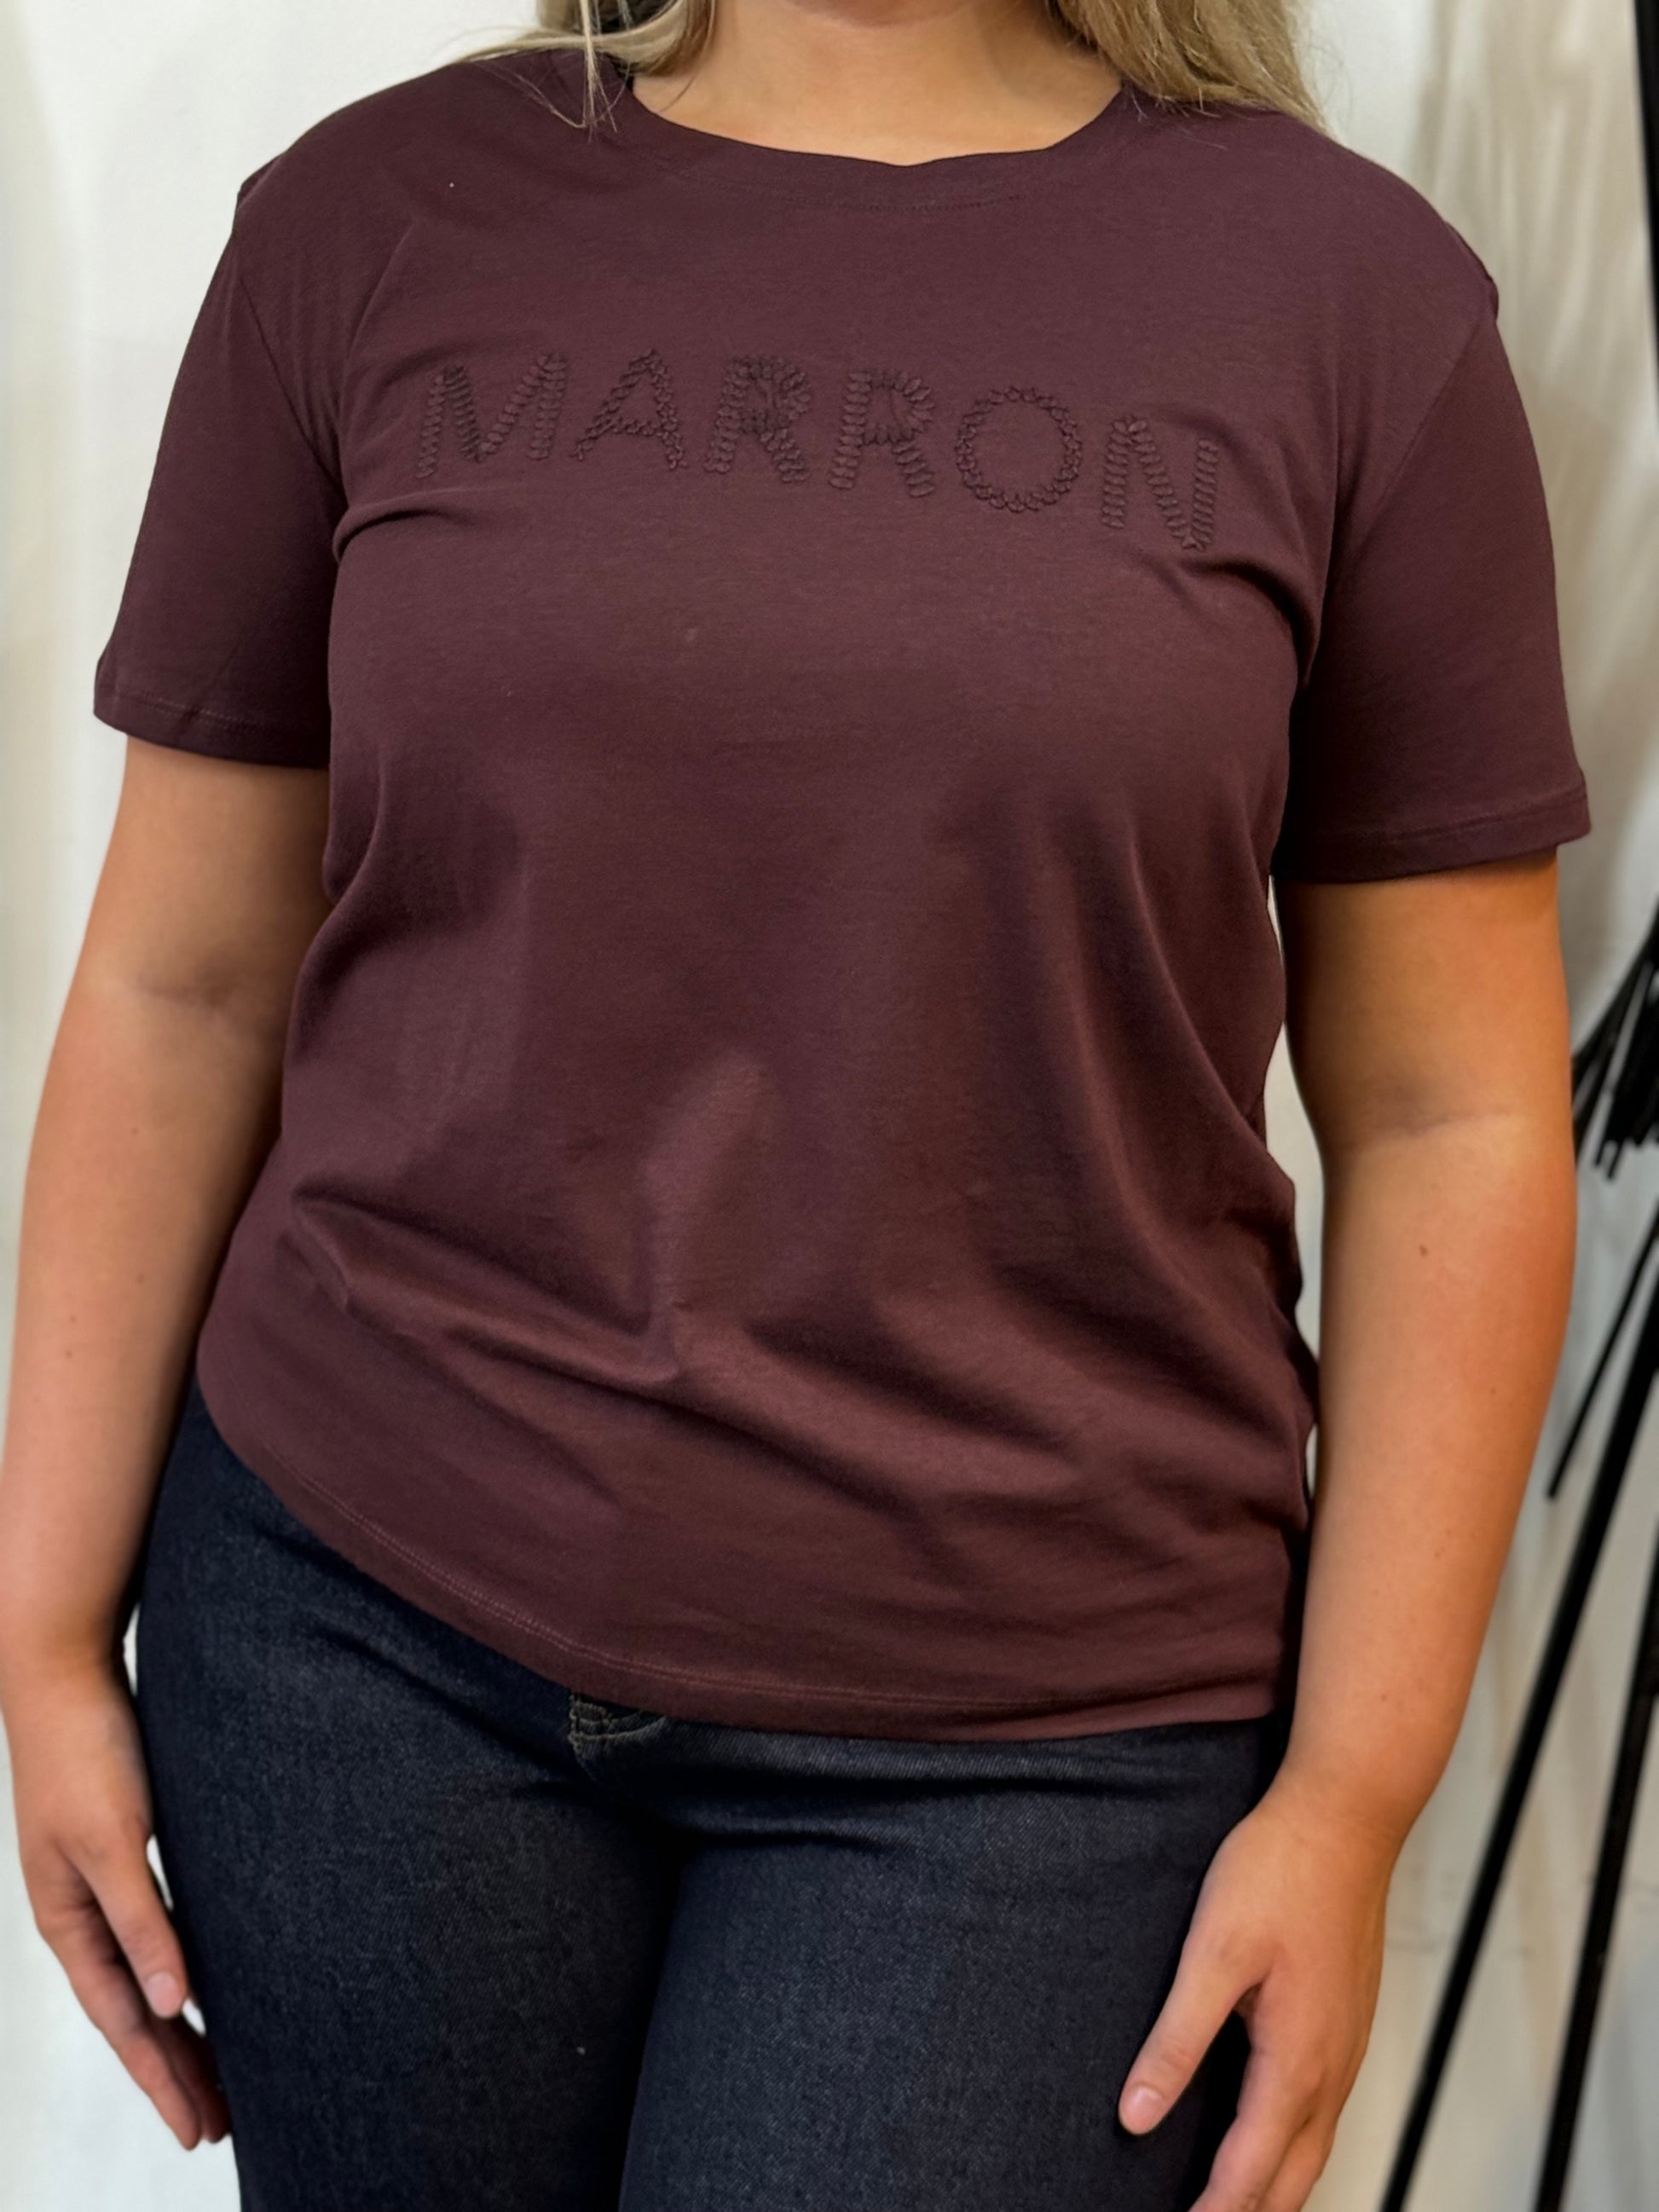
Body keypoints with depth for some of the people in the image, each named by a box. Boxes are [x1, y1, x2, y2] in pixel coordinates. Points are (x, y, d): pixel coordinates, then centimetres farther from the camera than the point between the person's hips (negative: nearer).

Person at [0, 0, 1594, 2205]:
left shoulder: (1350, 288, -3)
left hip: (1023, 1733, -1)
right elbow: (177, 994, 4)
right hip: (368, 1635, 2)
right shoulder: (371, 223, 1)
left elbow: (1450, 1121, -2)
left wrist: (1353, 1795, -4)